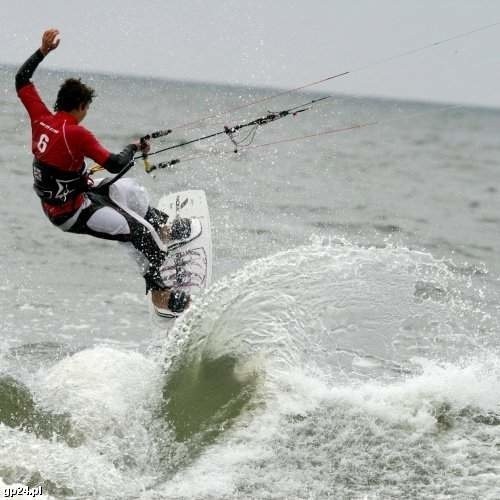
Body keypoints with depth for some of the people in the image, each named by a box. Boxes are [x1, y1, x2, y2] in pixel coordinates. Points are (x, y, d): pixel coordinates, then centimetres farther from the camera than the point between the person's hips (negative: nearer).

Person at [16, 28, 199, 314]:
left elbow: (22, 80, 10)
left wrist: (43, 51, 12)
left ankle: (161, 227, 40)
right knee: (142, 233, -9)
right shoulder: (76, 134, -27)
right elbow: (115, 164, -28)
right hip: (72, 212, -9)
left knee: (127, 189, 25)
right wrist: (134, 148, -9)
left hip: (54, 200, 9)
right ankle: (158, 290, 4)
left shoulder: (40, 118, -6)